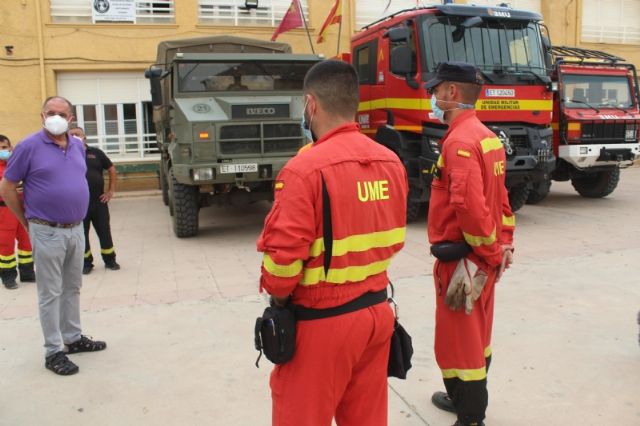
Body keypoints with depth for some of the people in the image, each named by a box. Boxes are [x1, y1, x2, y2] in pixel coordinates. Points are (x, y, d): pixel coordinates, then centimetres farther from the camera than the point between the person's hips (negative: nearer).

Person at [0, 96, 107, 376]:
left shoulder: (78, 146, 7)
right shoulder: (29, 146, -9)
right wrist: (27, 221, 2)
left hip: (76, 229, 6)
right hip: (47, 232, -6)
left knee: (73, 288, 16)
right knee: (51, 293, 3)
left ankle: (74, 338, 30)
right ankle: (53, 351, 12)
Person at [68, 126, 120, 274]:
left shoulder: (96, 153, 4)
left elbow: (111, 169, 10)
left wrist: (111, 190, 5)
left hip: (99, 201, 1)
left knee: (104, 232, 8)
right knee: (82, 234, 7)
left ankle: (109, 260, 22)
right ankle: (86, 262, 21)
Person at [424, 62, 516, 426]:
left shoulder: (459, 140, -20)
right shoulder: (487, 136, 11)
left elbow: (469, 205, -30)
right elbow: (500, 195, 14)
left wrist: (489, 253, -19)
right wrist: (503, 244, 13)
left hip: (462, 258, -10)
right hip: (483, 255, 10)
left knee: (458, 340, 2)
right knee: (475, 335, 22)